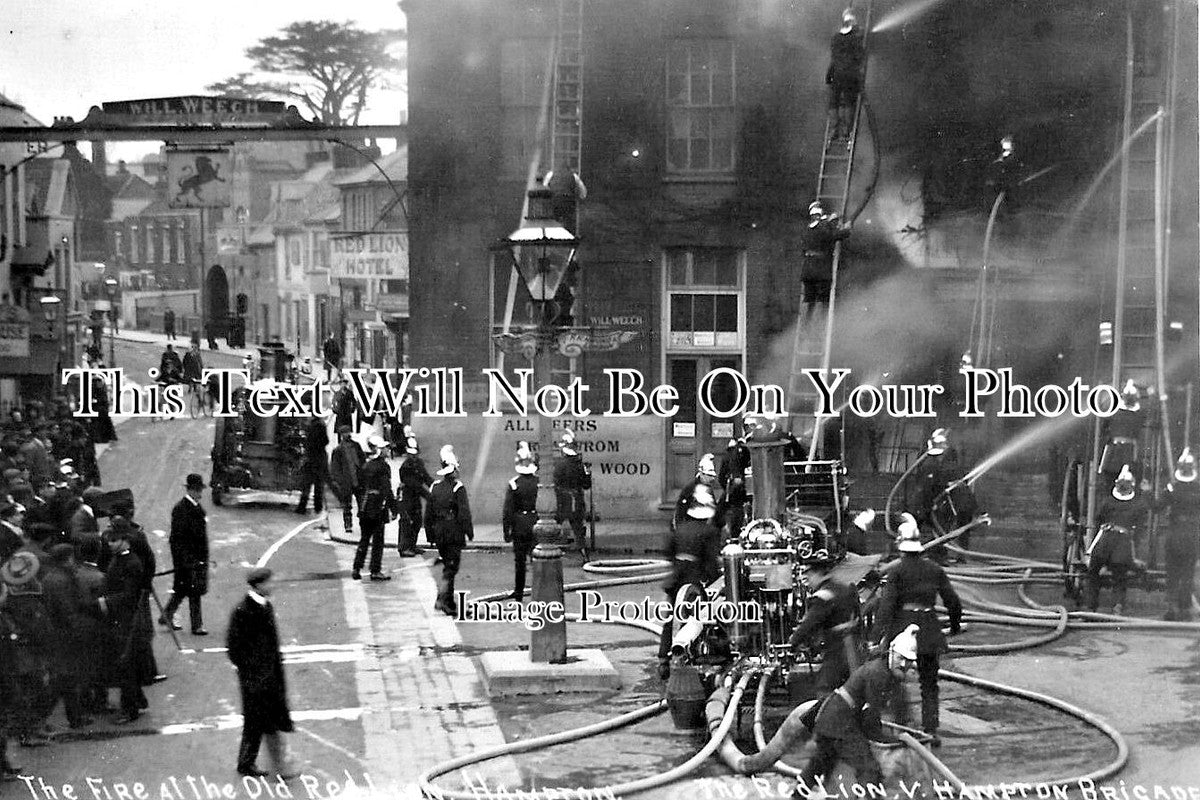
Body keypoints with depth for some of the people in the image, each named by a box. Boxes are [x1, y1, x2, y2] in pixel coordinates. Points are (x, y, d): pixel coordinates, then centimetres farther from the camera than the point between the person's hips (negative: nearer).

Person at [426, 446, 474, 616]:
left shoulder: (434, 487, 6)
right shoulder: (458, 488, -12)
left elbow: (428, 513, 10)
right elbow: (464, 513, -14)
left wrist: (430, 533, 18)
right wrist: (470, 533, -5)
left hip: (439, 533, 6)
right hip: (454, 533, -6)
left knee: (448, 565, 16)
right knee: (451, 568, -4)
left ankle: (449, 602, 20)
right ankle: (443, 600, -14)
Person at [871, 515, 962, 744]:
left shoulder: (894, 570, -8)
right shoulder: (934, 569, 4)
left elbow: (886, 605, -16)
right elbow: (953, 602, 9)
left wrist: (879, 637, -19)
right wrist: (955, 626, 27)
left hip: (902, 630, -3)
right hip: (929, 629, 3)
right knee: (929, 684, 13)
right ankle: (930, 731, 6)